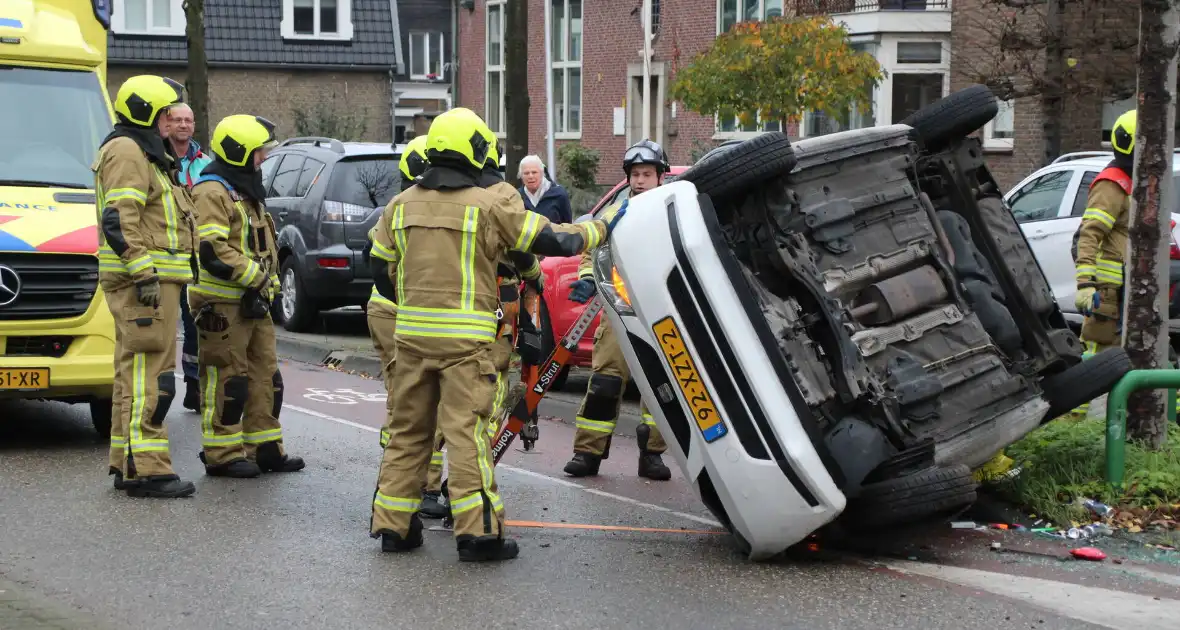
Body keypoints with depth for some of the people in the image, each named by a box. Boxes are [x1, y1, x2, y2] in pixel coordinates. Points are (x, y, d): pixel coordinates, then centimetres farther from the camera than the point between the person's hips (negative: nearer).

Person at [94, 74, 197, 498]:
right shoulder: (126, 152, -11)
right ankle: (145, 469, -13)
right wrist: (145, 274, -24)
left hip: (150, 280, 11)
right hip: (144, 279, -11)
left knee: (136, 374, 13)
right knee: (148, 375, -12)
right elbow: (119, 221, -21)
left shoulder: (145, 154, 23)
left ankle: (128, 465, 19)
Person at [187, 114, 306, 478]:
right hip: (223, 304, -10)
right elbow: (213, 250, -24)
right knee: (227, 380, -5)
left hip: (253, 301, 10)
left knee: (265, 376, 11)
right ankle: (222, 455, 1)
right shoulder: (212, 193, -13)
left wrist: (269, 282, 13)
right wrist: (256, 275, -19)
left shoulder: (246, 192, 21)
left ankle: (265, 450, 18)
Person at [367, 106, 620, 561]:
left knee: (408, 430, 13)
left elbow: (381, 271, 13)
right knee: (466, 431, -5)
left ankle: (393, 526, 16)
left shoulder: (401, 205, 8)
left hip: (411, 335, 5)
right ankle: (478, 532, -5)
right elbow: (553, 241, -2)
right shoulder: (489, 205, -6)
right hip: (466, 337, -5)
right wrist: (602, 229, 14)